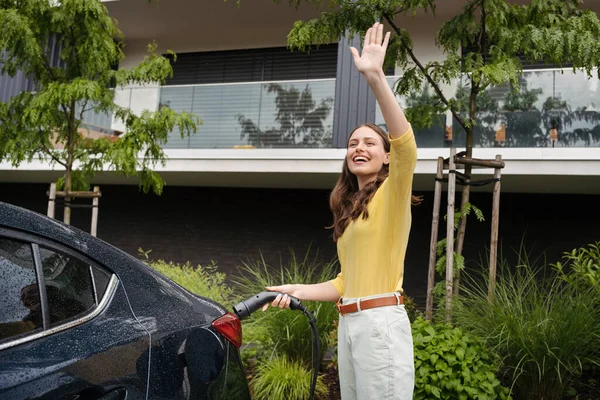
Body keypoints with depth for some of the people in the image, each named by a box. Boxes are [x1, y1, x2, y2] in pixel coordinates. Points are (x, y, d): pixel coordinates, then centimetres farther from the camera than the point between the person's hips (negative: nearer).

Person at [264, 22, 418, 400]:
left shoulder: (390, 194, -3)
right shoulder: (349, 211, 20)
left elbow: (406, 148, -25)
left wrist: (375, 77, -32)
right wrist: (298, 291, 7)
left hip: (380, 324, -8)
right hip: (348, 325, 8)